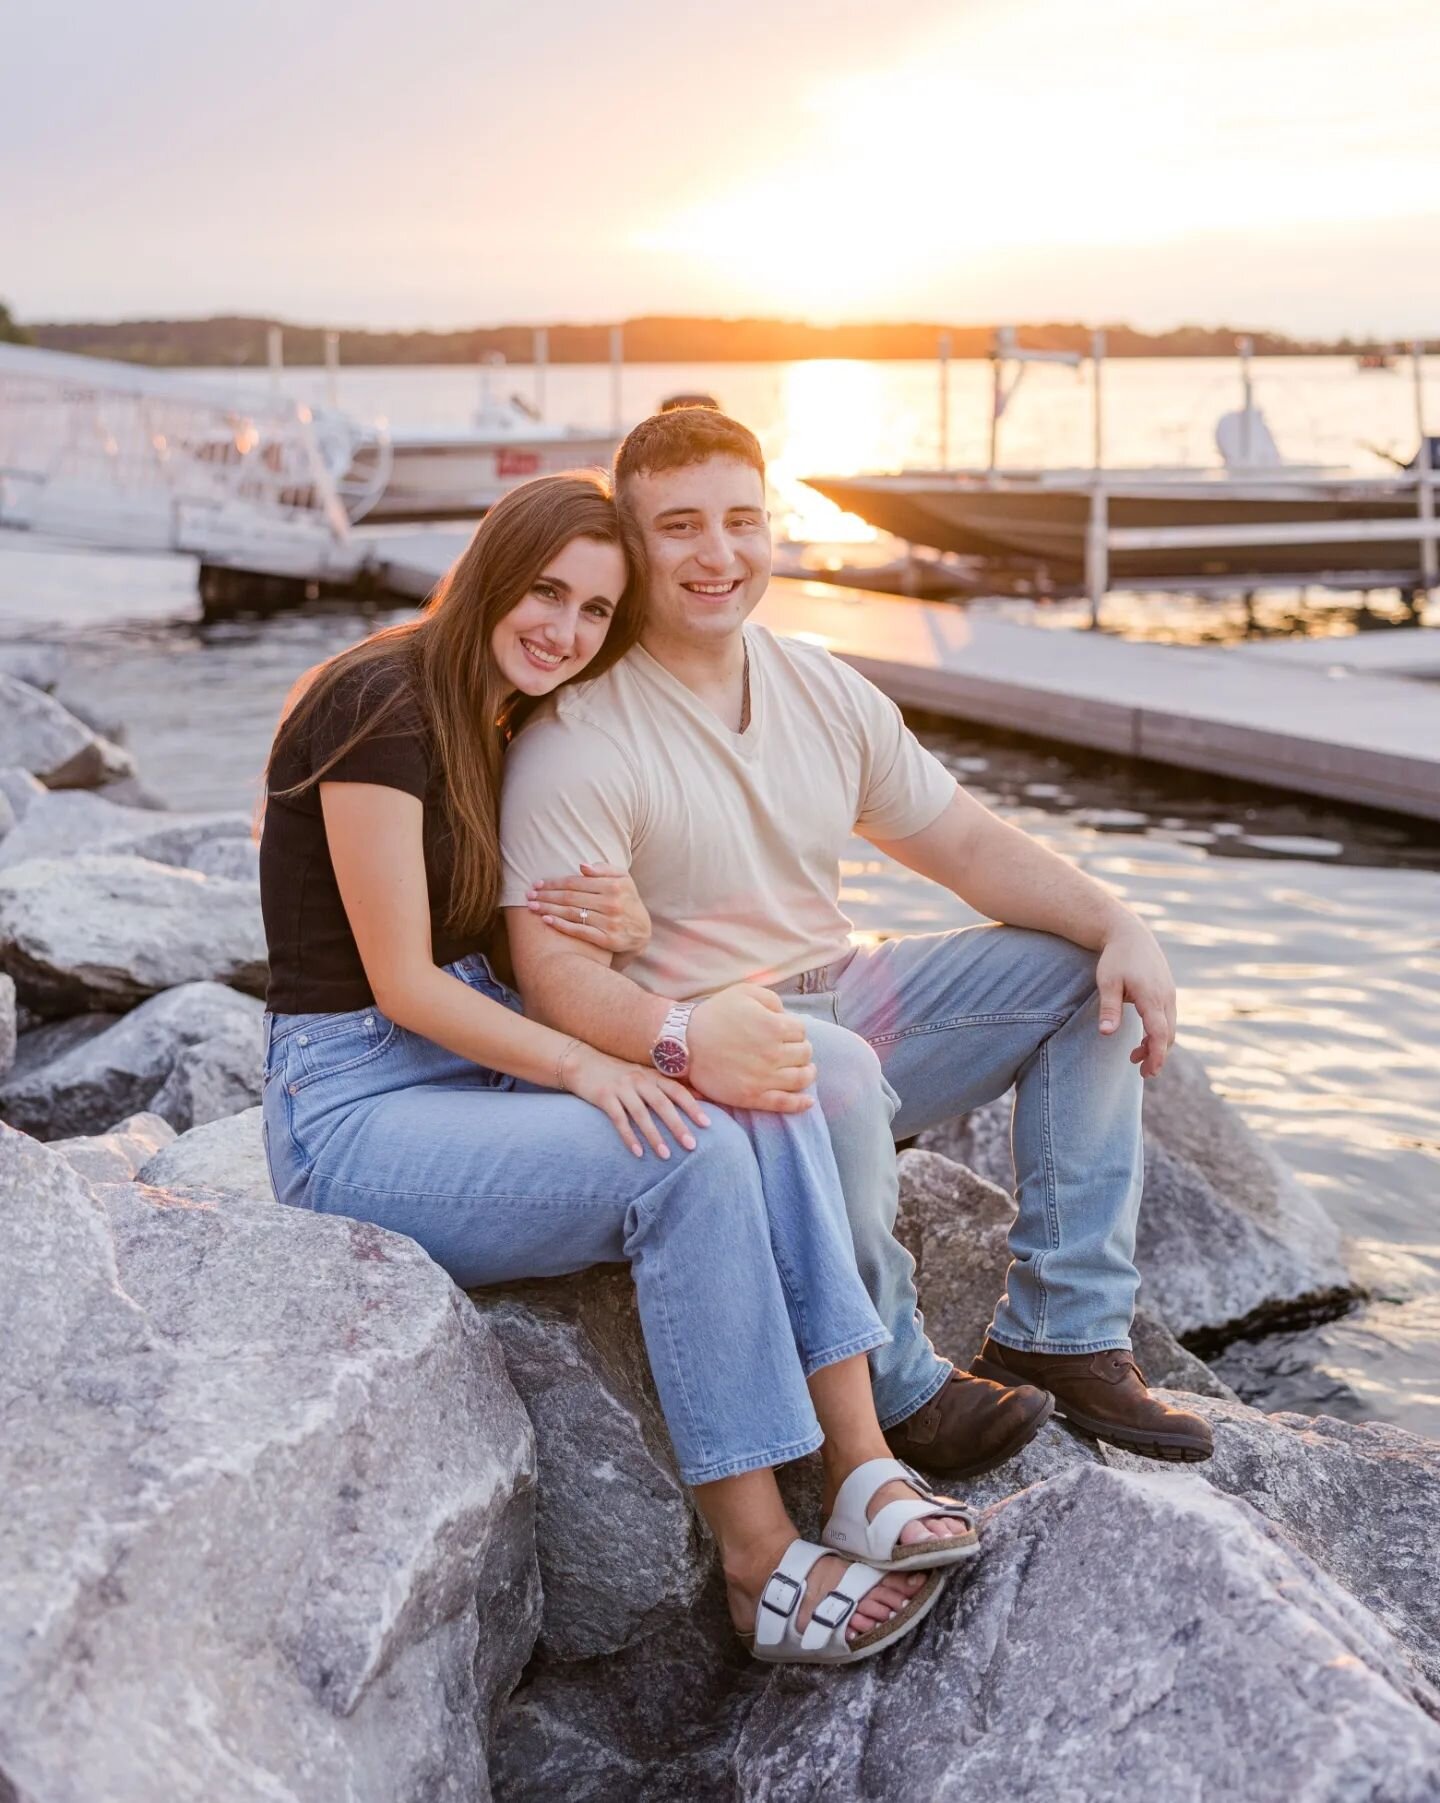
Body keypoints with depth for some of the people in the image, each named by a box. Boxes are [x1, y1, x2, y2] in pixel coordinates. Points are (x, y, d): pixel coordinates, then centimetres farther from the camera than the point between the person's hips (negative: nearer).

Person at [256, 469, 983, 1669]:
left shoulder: (522, 734, 12)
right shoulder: (384, 704, -15)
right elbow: (402, 982, -18)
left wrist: (626, 938, -11)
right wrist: (586, 1067, -27)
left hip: (481, 1069, 8)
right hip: (355, 1111, -8)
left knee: (766, 1094, -16)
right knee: (690, 1156, -28)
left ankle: (862, 1469, -18)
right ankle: (759, 1565, -20)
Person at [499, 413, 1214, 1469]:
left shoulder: (823, 693, 7)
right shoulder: (578, 740, -15)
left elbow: (967, 845, 11)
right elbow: (557, 974, -22)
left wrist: (1120, 926, -4)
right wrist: (683, 1035, -43)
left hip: (843, 998, 8)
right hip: (687, 1059, -8)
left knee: (1084, 971, 1)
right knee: (831, 1069, -38)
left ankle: (1062, 1333, -2)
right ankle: (897, 1389, -17)